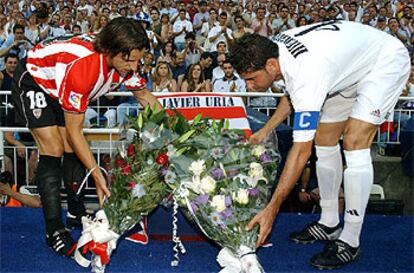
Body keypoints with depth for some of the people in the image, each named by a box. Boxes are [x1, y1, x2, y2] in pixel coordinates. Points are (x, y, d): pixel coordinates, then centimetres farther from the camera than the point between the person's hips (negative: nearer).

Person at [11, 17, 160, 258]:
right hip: (33, 79, -7)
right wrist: (97, 175, -33)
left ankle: (76, 213, 19)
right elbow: (74, 131, -34)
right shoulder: (81, 67, -42)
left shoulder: (124, 60, -22)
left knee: (73, 150, 4)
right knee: (53, 150, -15)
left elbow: (144, 96, -1)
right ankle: (54, 230, -9)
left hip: (63, 88, 7)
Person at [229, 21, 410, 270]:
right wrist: (266, 130, 9)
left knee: (354, 143, -21)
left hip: (386, 62, -9)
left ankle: (350, 242, -12)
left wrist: (272, 209, -35)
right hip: (351, 66, 9)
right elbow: (293, 93, 8)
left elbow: (301, 151, -38)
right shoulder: (274, 47, -15)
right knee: (324, 141, 4)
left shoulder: (308, 74, -41)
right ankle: (329, 224, 16)